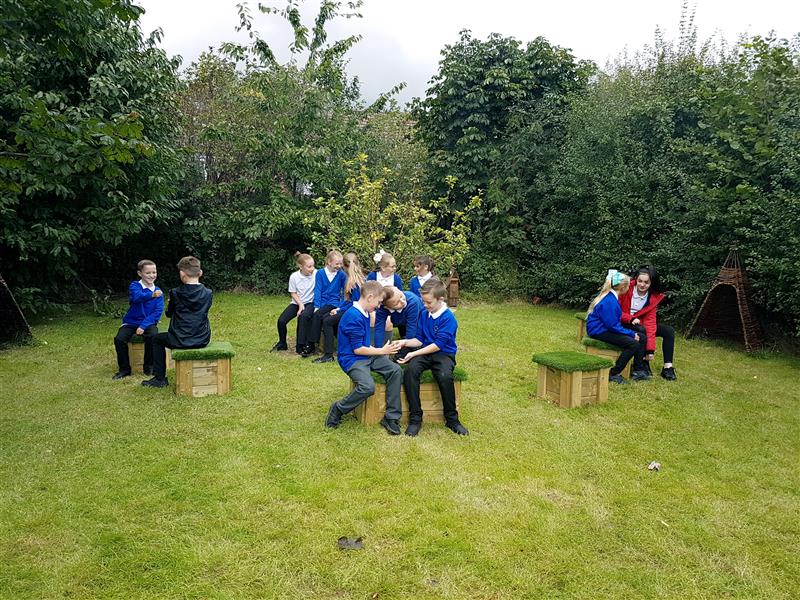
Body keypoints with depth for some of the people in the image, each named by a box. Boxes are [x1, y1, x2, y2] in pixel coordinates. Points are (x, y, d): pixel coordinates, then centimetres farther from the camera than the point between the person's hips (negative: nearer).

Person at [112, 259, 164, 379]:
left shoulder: (158, 292, 1)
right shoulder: (134, 286, -6)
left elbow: (157, 312, -7)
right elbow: (137, 297, -30)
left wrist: (143, 326, -20)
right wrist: (151, 295, -52)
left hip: (148, 322, 0)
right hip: (131, 322, 0)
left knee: (153, 336, -29)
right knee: (119, 339, -24)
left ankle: (149, 368, -9)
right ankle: (124, 369, -2)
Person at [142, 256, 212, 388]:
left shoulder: (175, 293, -9)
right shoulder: (207, 293, -3)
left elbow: (169, 313, 7)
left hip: (181, 341, -3)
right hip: (203, 340, 3)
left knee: (157, 339, 26)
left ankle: (160, 378, 24)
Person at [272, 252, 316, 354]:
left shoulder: (316, 274, -15)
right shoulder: (294, 276, -9)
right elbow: (293, 293, 1)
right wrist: (300, 305, -12)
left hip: (310, 302, -3)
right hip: (297, 302, 3)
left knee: (303, 316, -34)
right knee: (281, 320, -13)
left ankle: (300, 346, -21)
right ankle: (282, 344, 16)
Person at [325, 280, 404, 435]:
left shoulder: (365, 313, 10)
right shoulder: (353, 317, -20)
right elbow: (357, 349, -18)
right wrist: (382, 351, -8)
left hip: (368, 355, 9)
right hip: (352, 358, -9)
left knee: (396, 371, -11)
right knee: (368, 386, -33)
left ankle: (391, 418, -6)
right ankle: (338, 409, -5)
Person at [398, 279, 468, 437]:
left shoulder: (448, 318, -11)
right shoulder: (424, 315, 9)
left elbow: (438, 345, -15)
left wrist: (414, 353, -16)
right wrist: (405, 342, -5)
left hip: (444, 354, -4)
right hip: (425, 353, 4)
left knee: (445, 376, -36)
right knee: (410, 371, -27)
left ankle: (451, 419, -13)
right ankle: (415, 418, -19)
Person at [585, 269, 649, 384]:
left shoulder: (611, 297, 9)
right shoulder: (609, 301, -22)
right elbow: (613, 325, -22)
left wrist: (632, 333, 7)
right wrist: (632, 334, -15)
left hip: (608, 328, 11)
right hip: (599, 331, -11)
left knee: (642, 338, 6)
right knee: (633, 343, -25)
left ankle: (638, 371, 11)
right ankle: (613, 374, -16)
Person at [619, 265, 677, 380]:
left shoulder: (654, 297, -8)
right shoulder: (627, 289, -18)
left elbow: (650, 321, -14)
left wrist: (650, 349, -21)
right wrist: (631, 319, -28)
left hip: (641, 324, 5)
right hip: (624, 324, -5)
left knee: (669, 331, -8)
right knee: (642, 330, -34)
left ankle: (667, 367, -8)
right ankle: (643, 364, -17)